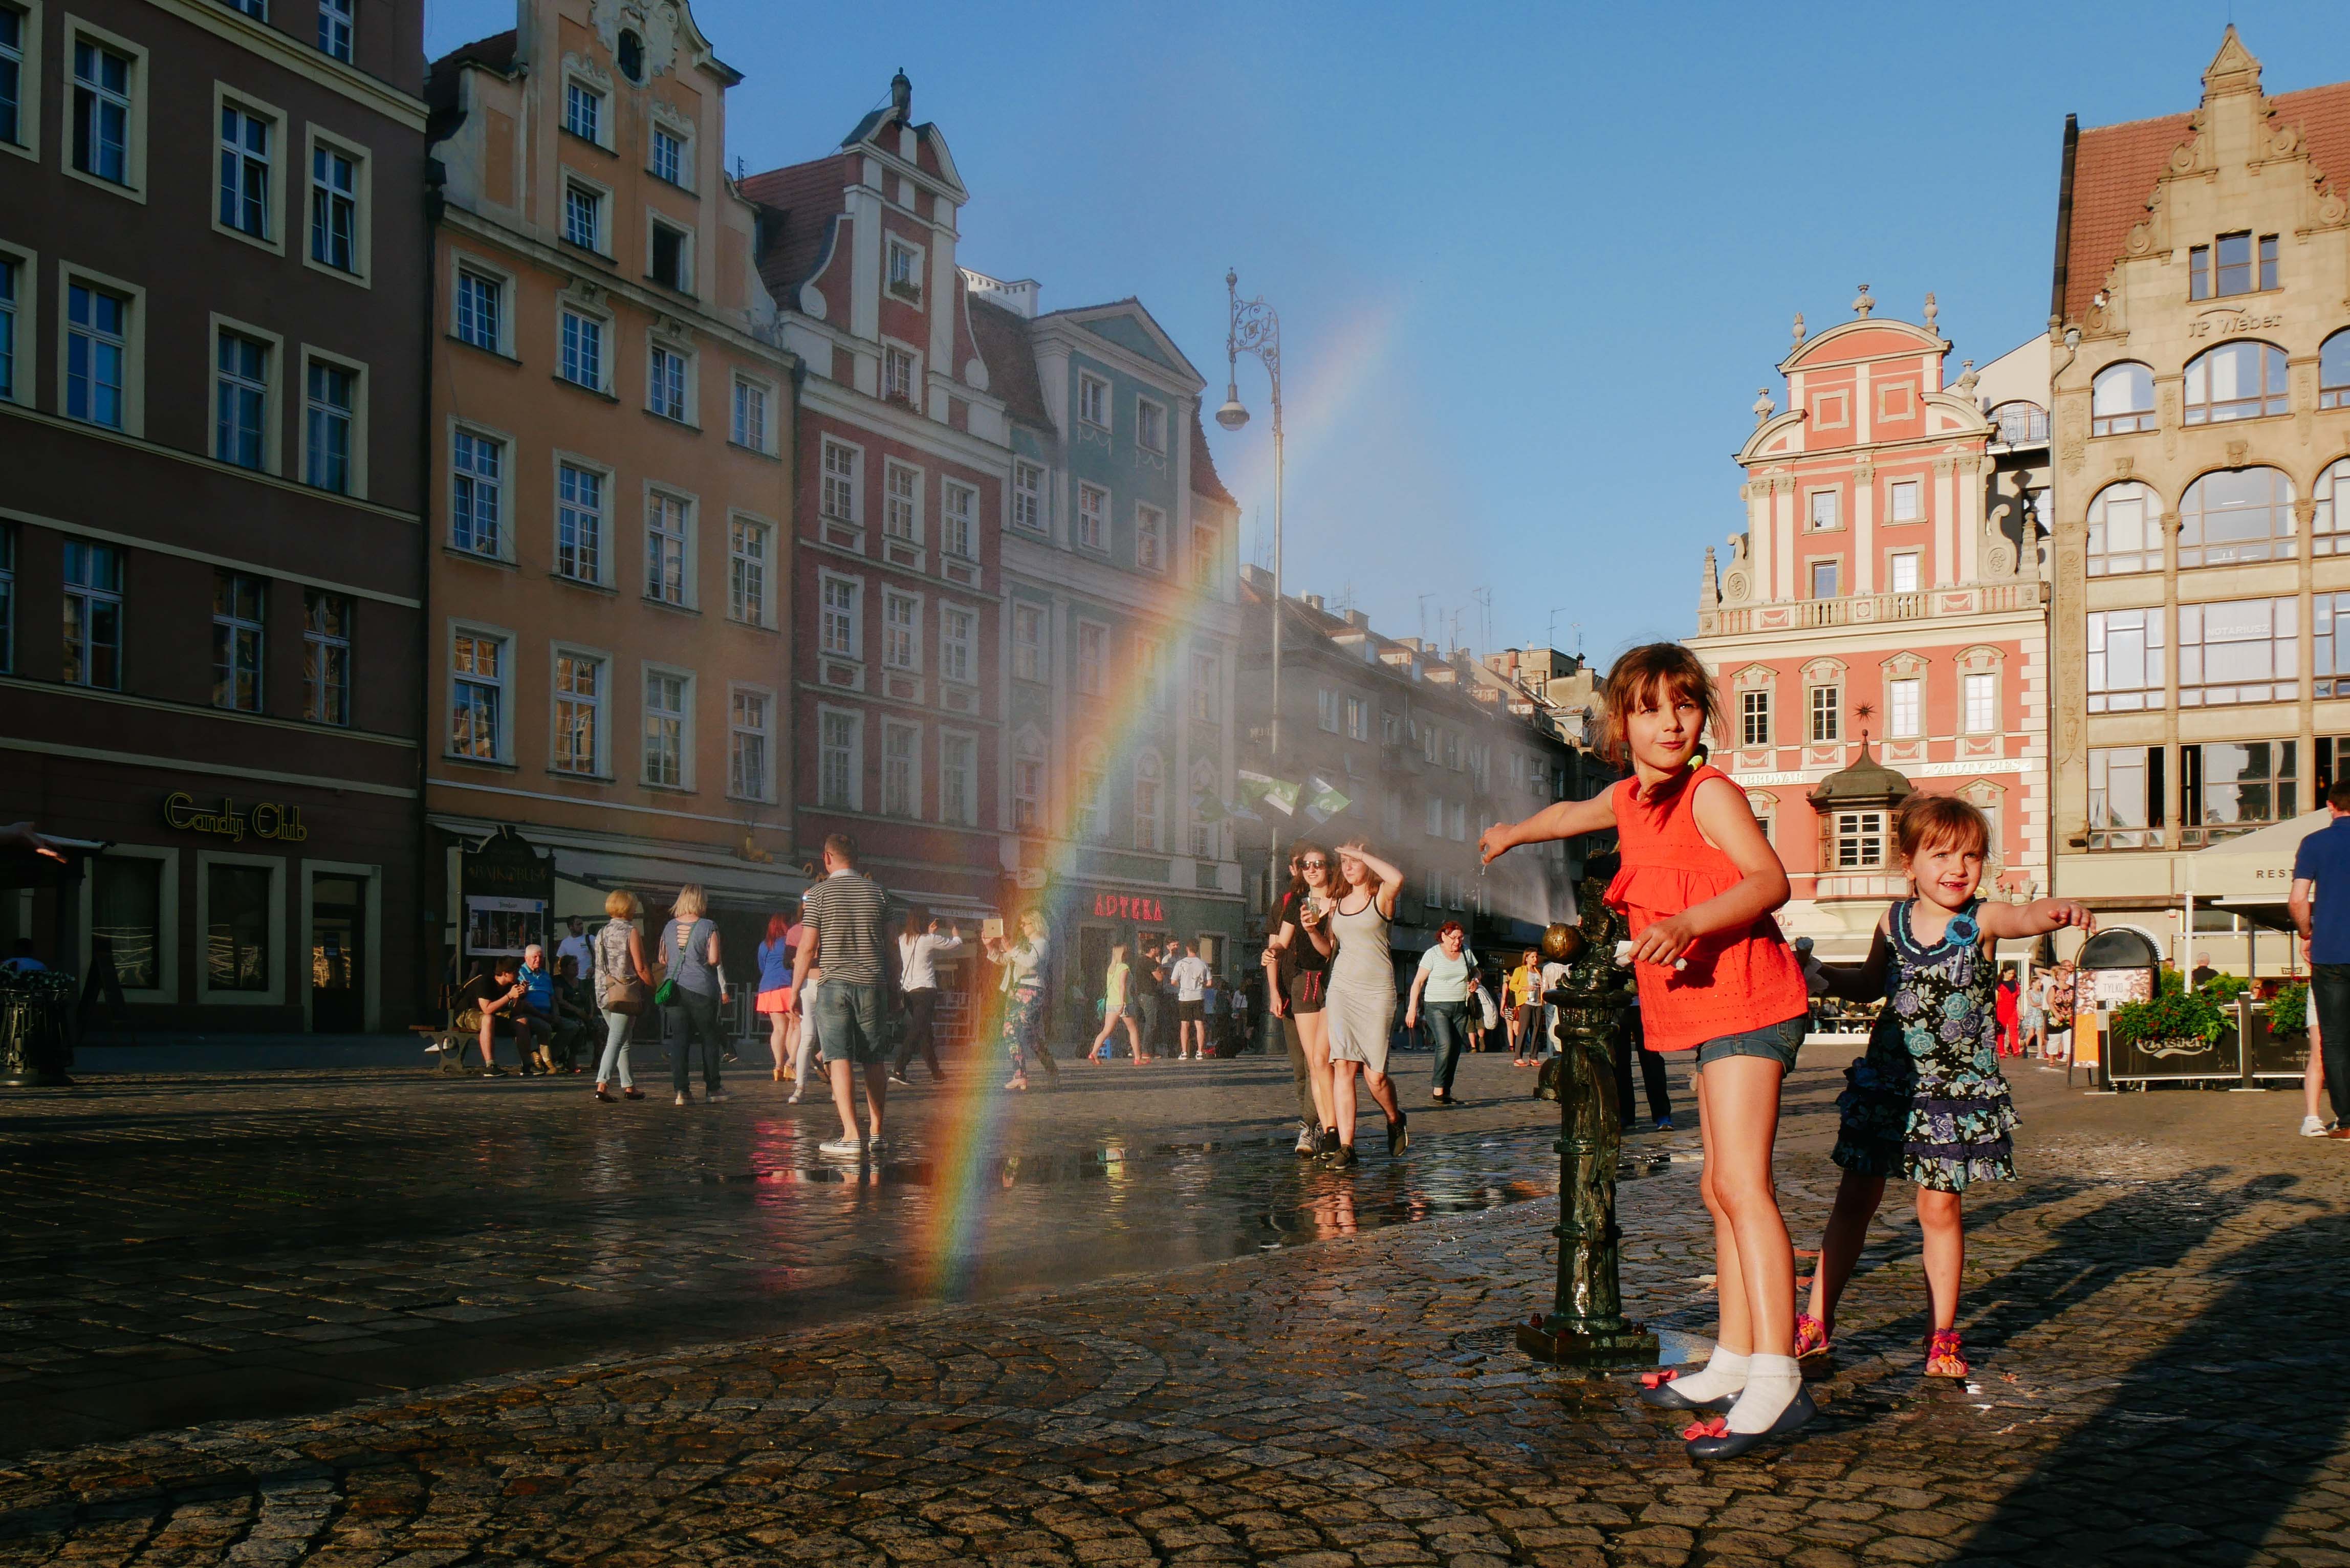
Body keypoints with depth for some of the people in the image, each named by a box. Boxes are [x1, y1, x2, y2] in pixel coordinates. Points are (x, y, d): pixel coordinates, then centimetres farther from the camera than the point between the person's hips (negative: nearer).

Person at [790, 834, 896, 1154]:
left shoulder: (819, 893, -2)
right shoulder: (877, 891, 7)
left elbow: (808, 948, -5)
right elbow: (890, 945, 9)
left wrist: (795, 989, 3)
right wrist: (893, 984, 18)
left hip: (835, 984, -3)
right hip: (872, 984, 3)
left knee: (839, 1059, -4)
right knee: (874, 1060, 11)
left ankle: (851, 1136, -12)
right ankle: (876, 1133, 18)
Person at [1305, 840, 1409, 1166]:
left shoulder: (1381, 896, 0)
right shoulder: (1338, 903, 15)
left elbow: (1397, 879, -24)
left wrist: (1361, 853, -14)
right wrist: (1313, 931, 0)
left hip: (1377, 991, -4)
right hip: (1342, 989, 4)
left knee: (1374, 1076, -3)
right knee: (1343, 1067, -9)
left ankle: (1395, 1119, 28)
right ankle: (1346, 1146, -10)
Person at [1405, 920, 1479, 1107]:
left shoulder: (1466, 953, 10)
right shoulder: (1433, 954, -5)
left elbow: (1476, 973, 26)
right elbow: (1418, 981, -5)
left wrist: (1474, 981, 1)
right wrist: (1412, 1008, -11)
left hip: (1461, 1008, 5)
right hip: (1438, 1007, -5)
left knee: (1455, 1050, 1)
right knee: (1445, 1045, -21)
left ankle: (1446, 1092, 8)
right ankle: (1437, 1090, -16)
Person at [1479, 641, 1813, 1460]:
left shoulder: (1709, 792, -10)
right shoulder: (1629, 800, 15)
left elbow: (1770, 879, -23)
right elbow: (1574, 813, 38)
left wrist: (1688, 922, -37)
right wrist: (1513, 833, 56)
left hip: (1744, 1001, -9)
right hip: (1710, 1014, 9)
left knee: (1742, 1183, -18)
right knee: (1720, 1189, 12)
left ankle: (1777, 1379, -21)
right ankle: (1733, 1363, 20)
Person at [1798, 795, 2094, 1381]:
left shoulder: (1983, 920, -8)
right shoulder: (1893, 922, 2)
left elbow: (2029, 916, -32)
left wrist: (2060, 909, -53)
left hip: (1957, 1091, -3)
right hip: (1886, 1083, 3)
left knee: (1940, 1206, 3)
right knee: (1855, 1199, 8)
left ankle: (1942, 1336, 18)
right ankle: (1816, 1322, 18)